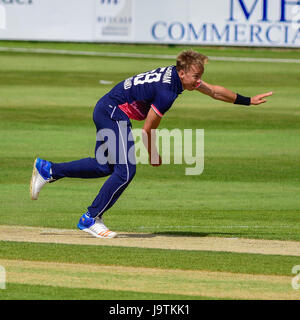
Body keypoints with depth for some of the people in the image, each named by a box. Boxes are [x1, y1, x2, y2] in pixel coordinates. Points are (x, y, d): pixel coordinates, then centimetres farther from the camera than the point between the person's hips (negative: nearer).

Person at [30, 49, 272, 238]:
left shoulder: (177, 75, 2)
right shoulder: (167, 91, -26)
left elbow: (214, 91, 16)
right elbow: (148, 130, -18)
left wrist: (248, 101, 21)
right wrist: (154, 156, -2)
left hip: (105, 111, 10)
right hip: (114, 114, -10)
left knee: (104, 167, 18)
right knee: (125, 170, -12)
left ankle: (48, 170, 25)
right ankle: (91, 219, -6)